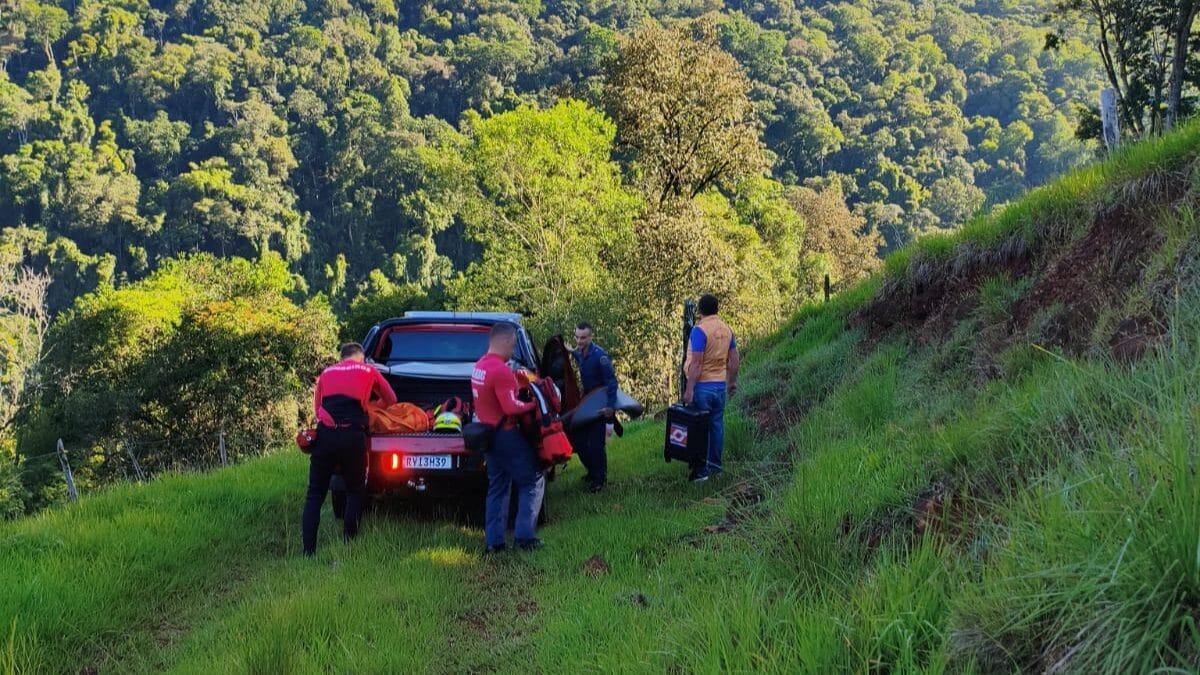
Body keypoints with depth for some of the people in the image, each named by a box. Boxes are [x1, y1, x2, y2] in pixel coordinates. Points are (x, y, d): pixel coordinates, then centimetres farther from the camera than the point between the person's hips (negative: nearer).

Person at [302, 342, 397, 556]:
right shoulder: (369, 372, 16)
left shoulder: (326, 373, 21)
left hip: (325, 434, 2)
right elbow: (391, 400, 29)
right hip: (353, 437, -2)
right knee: (354, 493, 15)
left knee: (314, 496, 8)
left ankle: (308, 552, 0)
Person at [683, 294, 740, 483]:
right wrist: (732, 382, 21)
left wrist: (689, 389, -19)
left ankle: (701, 470, -2)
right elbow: (734, 360, 10)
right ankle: (715, 464, 23)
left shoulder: (700, 330, -16)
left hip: (702, 385, -6)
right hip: (721, 385, 7)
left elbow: (696, 363, -20)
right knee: (717, 424, 14)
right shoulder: (726, 329, 6)